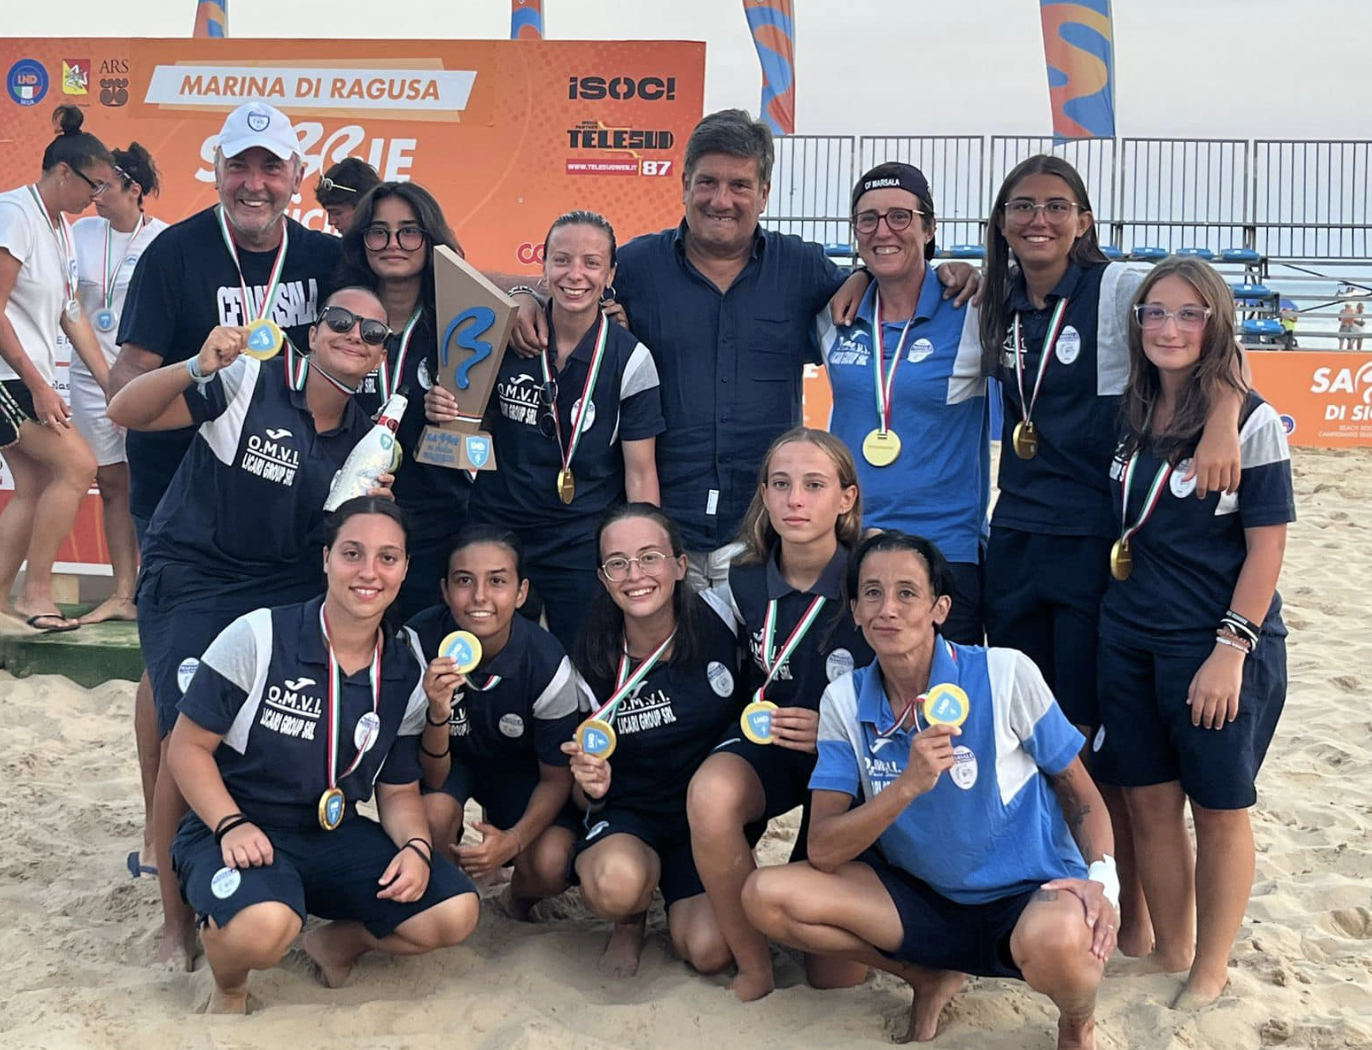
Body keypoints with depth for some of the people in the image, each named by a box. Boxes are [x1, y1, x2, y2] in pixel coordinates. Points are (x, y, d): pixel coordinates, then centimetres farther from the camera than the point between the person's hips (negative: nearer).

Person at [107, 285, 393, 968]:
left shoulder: (367, 440, 6)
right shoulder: (248, 383, -10)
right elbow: (126, 412, -15)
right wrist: (196, 367, -33)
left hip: (285, 592, 4)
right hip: (190, 580, -4)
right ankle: (176, 917, 3)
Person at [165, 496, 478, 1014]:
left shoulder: (406, 676, 1)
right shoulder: (258, 637, -12)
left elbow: (399, 791, 9)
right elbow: (187, 746, -7)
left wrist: (416, 847, -12)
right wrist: (232, 825, -22)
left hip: (336, 836, 5)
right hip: (237, 831, -5)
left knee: (454, 912, -14)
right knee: (264, 925, -38)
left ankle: (337, 939, 17)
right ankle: (228, 990, 1)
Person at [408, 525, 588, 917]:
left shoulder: (547, 664, -27)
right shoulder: (420, 642, -28)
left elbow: (556, 777, -12)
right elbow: (433, 777, -23)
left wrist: (513, 840, -30)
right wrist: (438, 716, -44)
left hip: (517, 764, 0)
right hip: (446, 759, 0)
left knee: (551, 868, -24)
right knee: (433, 812, -34)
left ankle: (520, 894, 13)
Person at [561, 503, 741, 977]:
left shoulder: (717, 621, -13)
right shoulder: (594, 659, -11)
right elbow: (583, 797, -1)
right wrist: (591, 787, -25)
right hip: (628, 816, 0)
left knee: (709, 951, -21)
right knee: (615, 883, -34)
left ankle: (680, 896, 15)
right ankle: (630, 921, 4)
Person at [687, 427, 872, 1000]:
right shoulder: (743, 581, -7)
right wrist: (753, 718, -7)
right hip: (766, 747, 2)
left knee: (838, 977, -4)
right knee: (710, 794, -37)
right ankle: (753, 969, -13)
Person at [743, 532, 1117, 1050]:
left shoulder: (1005, 675, -14)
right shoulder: (845, 701, -5)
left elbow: (1079, 792, -1)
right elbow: (822, 851, -12)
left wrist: (1101, 879, -20)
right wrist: (909, 785, -27)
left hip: (1028, 893, -3)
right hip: (924, 899, 4)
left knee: (1055, 939, -40)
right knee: (767, 895, -16)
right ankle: (930, 978, 9)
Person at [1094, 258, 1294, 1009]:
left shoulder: (1252, 423, -10)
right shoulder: (1131, 416, 5)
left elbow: (1267, 546, -11)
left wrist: (1231, 650, -16)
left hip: (1217, 646, -5)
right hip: (1130, 639, 5)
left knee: (1218, 810, 8)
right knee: (1149, 803, 11)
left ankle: (1210, 969, 23)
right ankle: (1169, 952, 27)